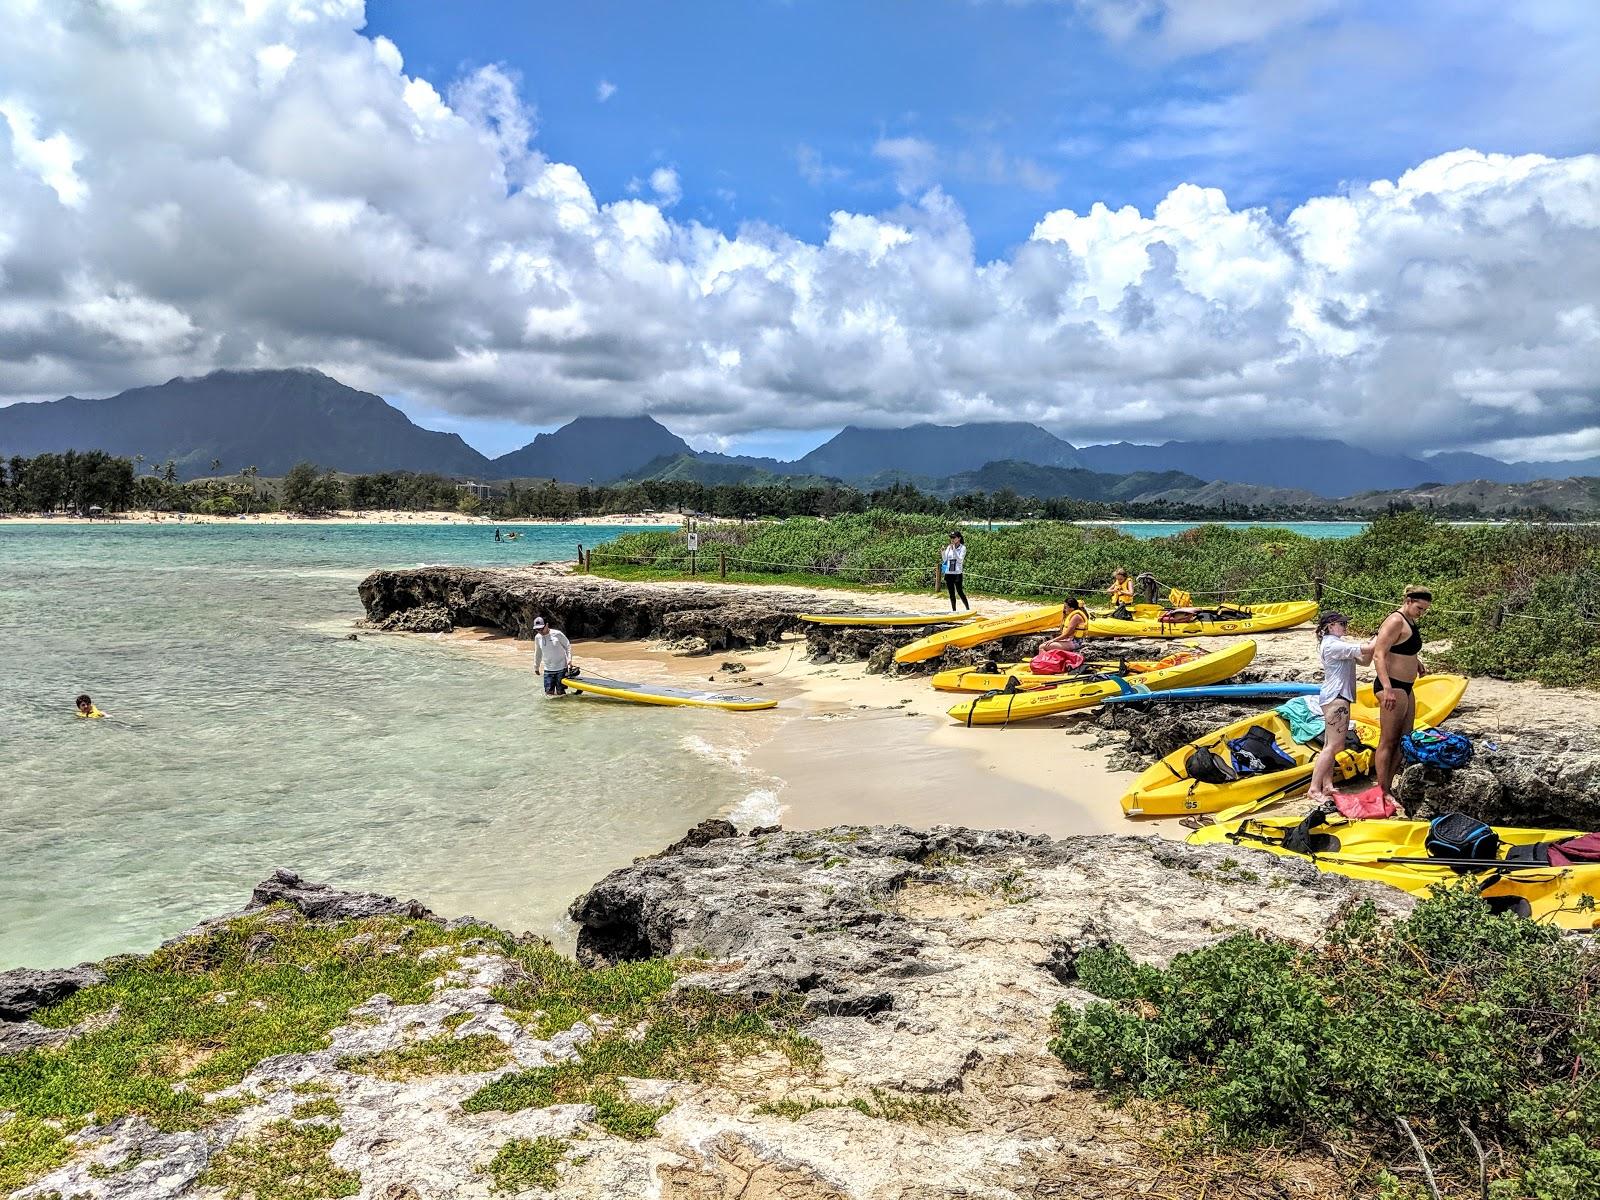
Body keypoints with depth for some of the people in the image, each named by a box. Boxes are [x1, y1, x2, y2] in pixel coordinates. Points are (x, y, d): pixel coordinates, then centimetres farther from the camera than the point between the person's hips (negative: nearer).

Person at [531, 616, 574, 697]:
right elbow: (538, 653, 16)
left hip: (561, 667, -4)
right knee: (549, 692, -1)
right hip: (548, 669, 4)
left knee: (560, 692, -5)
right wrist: (536, 666, 21)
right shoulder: (537, 637, 2)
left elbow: (568, 646, -3)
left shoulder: (557, 634, -12)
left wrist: (569, 659, -14)